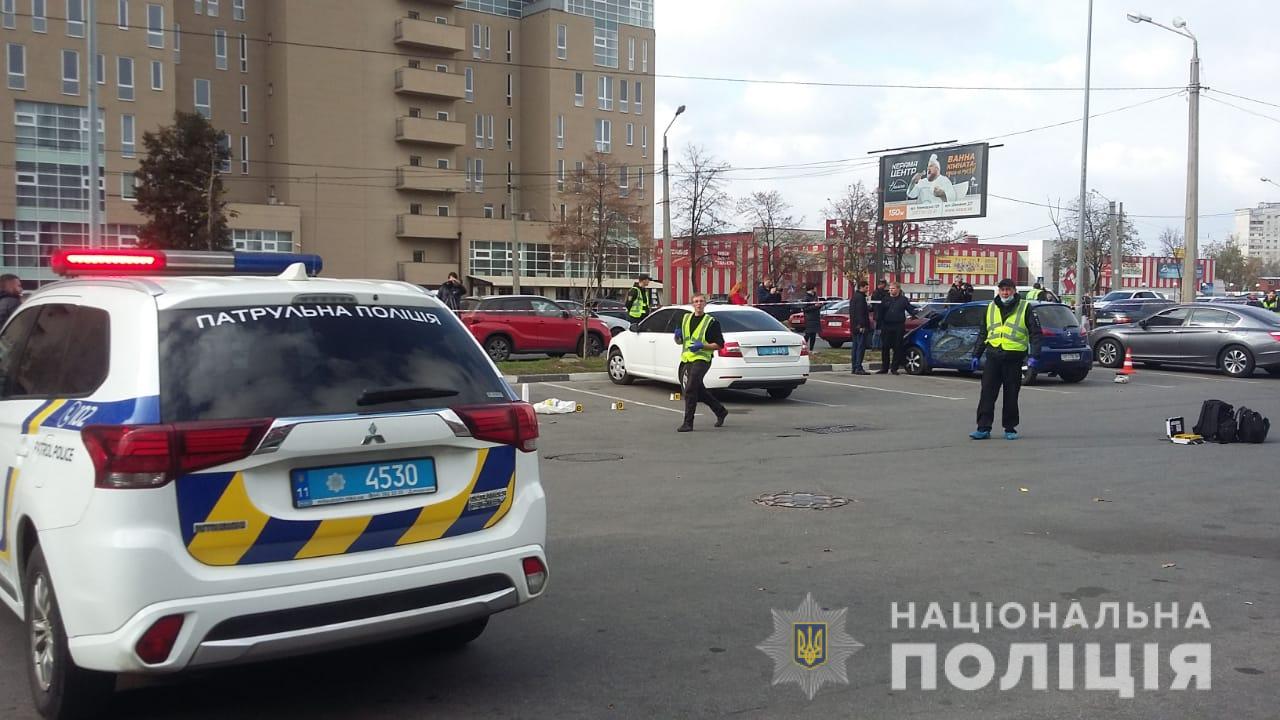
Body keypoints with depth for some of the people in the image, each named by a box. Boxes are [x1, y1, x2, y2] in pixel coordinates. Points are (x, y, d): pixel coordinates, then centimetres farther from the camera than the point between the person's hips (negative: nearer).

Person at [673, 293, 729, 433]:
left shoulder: (712, 322, -2)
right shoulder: (685, 318, 14)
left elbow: (719, 344, -4)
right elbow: (679, 341, 20)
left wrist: (702, 346, -18)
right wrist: (678, 337, -4)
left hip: (701, 359, -7)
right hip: (686, 359, 7)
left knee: (690, 390, -17)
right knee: (698, 390, 16)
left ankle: (688, 423, -13)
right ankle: (720, 411, 34)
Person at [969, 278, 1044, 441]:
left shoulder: (1024, 307, 3)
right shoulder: (991, 308, 14)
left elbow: (1035, 332, 1)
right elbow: (983, 333, 20)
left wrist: (1034, 355, -9)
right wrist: (976, 355, 14)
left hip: (1014, 357, -3)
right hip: (993, 355, 3)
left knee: (1011, 395, 4)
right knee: (987, 393, -3)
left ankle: (1010, 429, 14)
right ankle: (983, 428, 0)